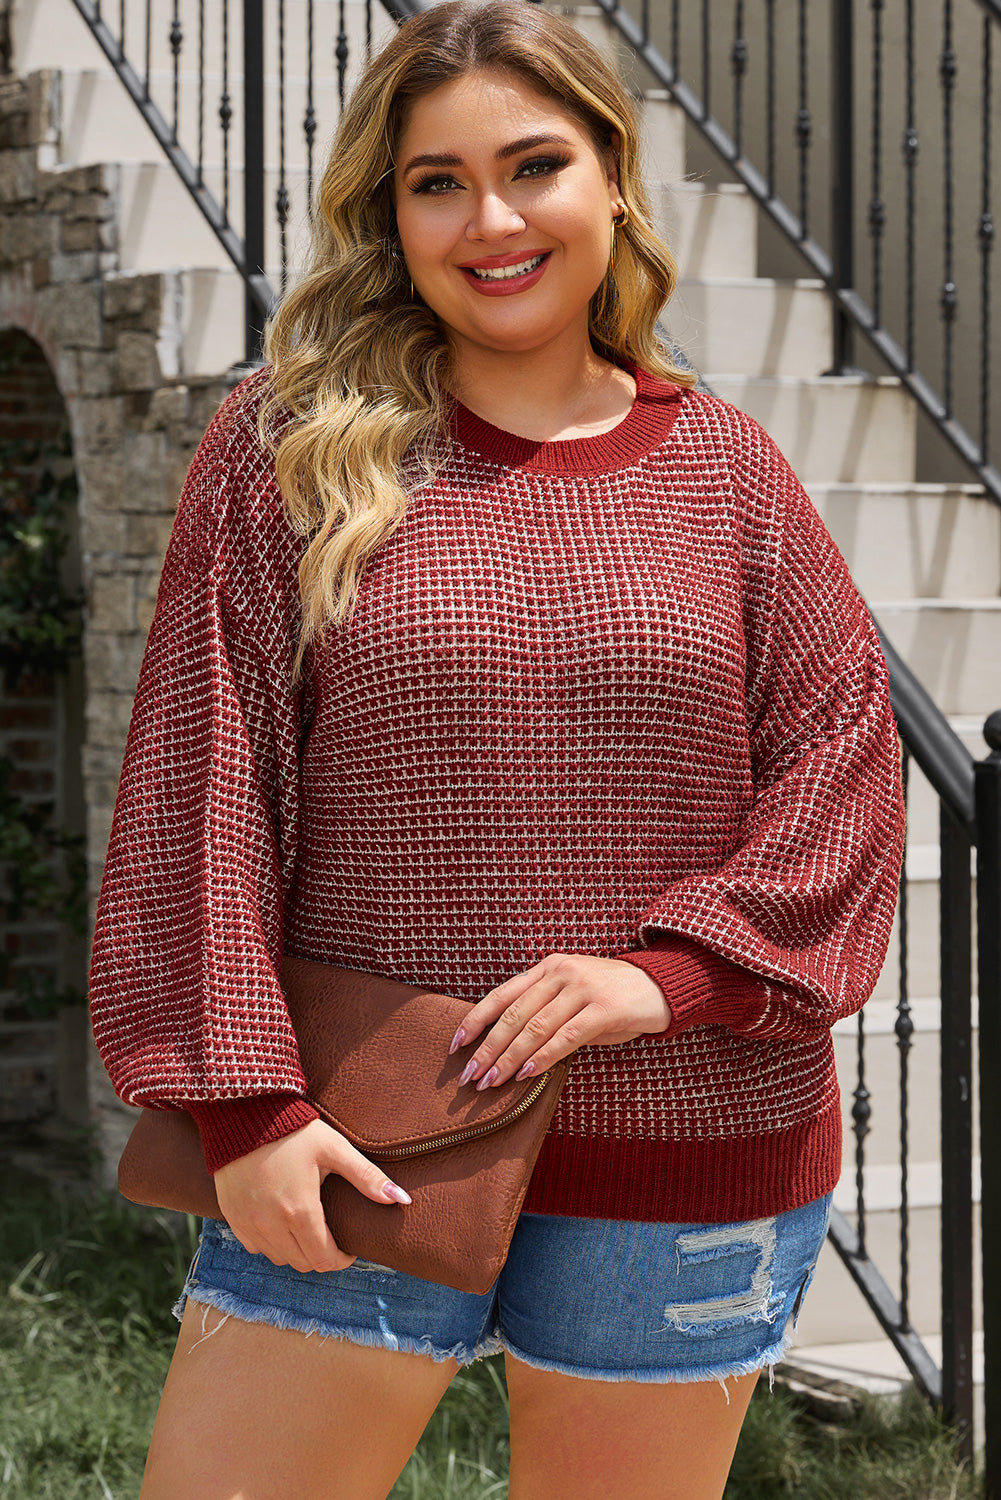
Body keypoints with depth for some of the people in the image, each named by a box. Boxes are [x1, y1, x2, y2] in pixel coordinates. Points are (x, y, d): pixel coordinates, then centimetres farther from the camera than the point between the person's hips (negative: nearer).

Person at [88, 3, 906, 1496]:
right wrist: (244, 1099, -12)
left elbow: (845, 766, 2)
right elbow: (201, 779, -4)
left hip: (684, 1159, 2)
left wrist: (668, 971, -13)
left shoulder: (726, 468, 6)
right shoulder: (287, 448, 1)